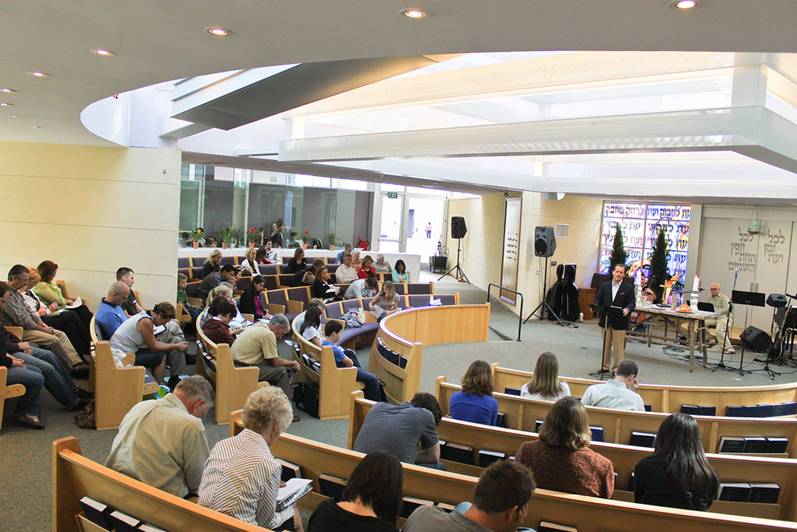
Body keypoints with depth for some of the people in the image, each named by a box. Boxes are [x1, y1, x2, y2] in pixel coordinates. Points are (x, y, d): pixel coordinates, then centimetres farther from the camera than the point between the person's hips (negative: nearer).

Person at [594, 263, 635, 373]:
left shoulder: (629, 288, -1)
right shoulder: (604, 285, 8)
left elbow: (631, 303, -4)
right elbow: (598, 299, 9)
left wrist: (627, 309, -25)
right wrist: (598, 308, -9)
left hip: (620, 322, -3)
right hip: (606, 320, 3)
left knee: (618, 346, 1)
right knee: (606, 345, 13)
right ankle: (604, 367, 23)